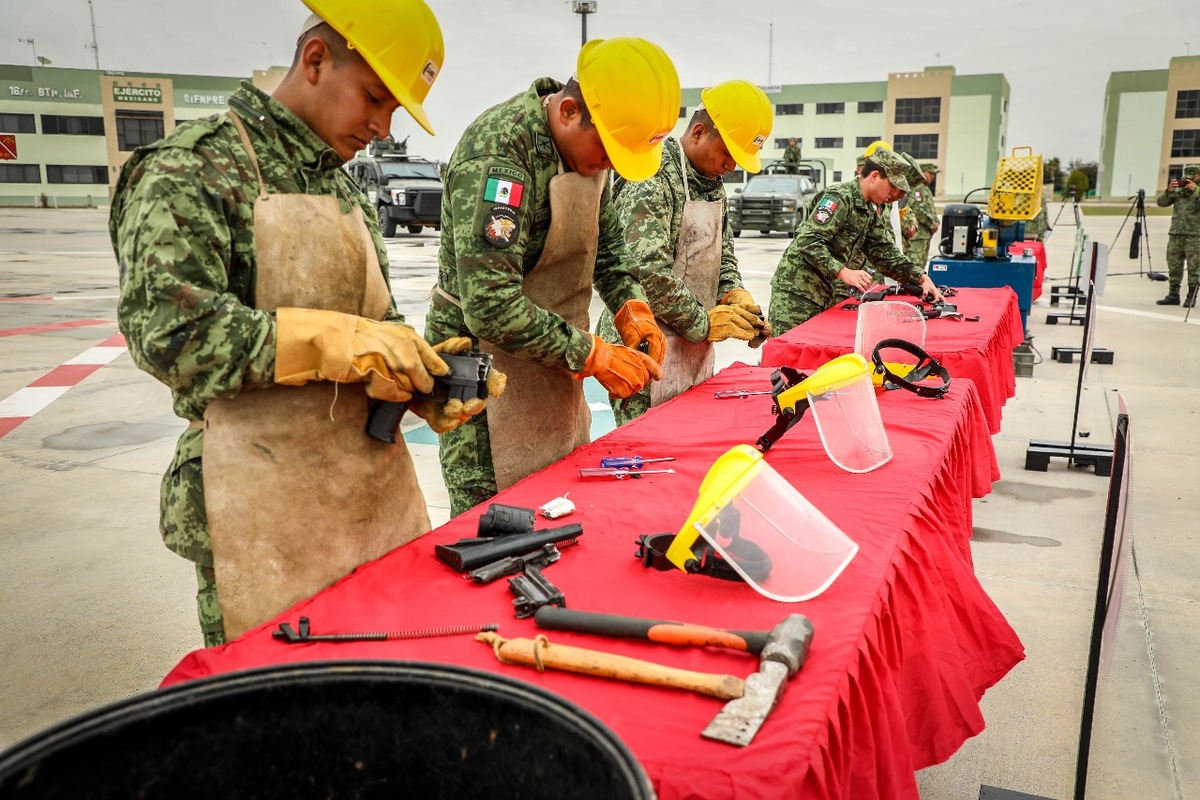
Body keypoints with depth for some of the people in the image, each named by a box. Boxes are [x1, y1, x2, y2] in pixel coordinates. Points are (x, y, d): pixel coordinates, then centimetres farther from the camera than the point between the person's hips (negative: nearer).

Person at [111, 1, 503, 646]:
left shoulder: (346, 192, 14)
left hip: (378, 484, 7)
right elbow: (170, 332, -21)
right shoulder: (190, 169, -10)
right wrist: (342, 342, -22)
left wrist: (426, 383, -4)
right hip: (267, 511, -7)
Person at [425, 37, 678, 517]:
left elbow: (607, 242, 15)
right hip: (489, 374, -8)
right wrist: (594, 356, -22)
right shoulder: (498, 151, -24)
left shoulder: (588, 141, 2)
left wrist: (632, 308, -3)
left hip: (556, 372, 8)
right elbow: (491, 308, -29)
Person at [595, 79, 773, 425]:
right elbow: (646, 270, -25)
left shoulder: (712, 183, 13)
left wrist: (735, 295, -2)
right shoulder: (653, 179, -16)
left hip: (696, 345, 9)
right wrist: (705, 322, -18)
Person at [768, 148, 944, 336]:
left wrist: (921, 277, 7)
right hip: (797, 288, -9)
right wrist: (844, 272, -30)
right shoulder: (840, 198, -14)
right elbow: (808, 241, -23)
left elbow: (885, 252, 17)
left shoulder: (870, 211, 16)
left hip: (825, 292, 9)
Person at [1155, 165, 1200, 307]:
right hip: (1175, 234, 4)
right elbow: (1161, 202, 7)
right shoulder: (1178, 191, 13)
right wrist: (1169, 191, -7)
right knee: (1174, 266, 7)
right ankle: (1173, 295, 14)